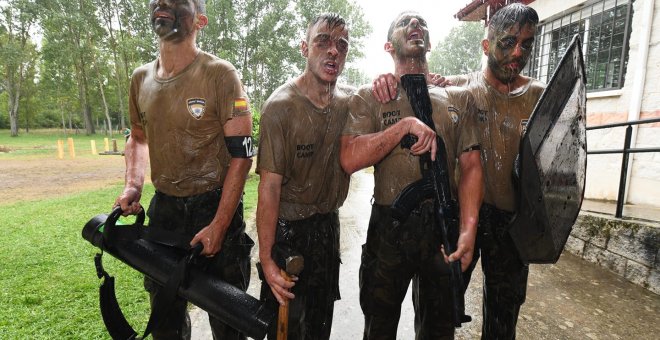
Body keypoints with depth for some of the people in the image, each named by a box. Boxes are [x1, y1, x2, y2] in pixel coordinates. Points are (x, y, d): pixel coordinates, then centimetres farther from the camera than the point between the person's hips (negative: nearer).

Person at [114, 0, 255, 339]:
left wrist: (219, 225, -17)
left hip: (215, 207, -5)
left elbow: (241, 153, -14)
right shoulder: (141, 78, 5)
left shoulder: (220, 75, -12)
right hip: (162, 209, 5)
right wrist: (132, 184, 4)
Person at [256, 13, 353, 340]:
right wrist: (266, 258, -22)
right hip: (289, 227, -5)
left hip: (329, 224, 5)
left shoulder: (349, 99, -1)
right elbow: (269, 186, -20)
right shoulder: (280, 105, -18)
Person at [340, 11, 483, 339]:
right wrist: (406, 124, -20)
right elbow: (350, 160, -13)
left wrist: (468, 230, -10)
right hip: (388, 227, -1)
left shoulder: (459, 98, 7)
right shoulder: (369, 97, 1)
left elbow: (471, 166, 1)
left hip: (444, 227, 2)